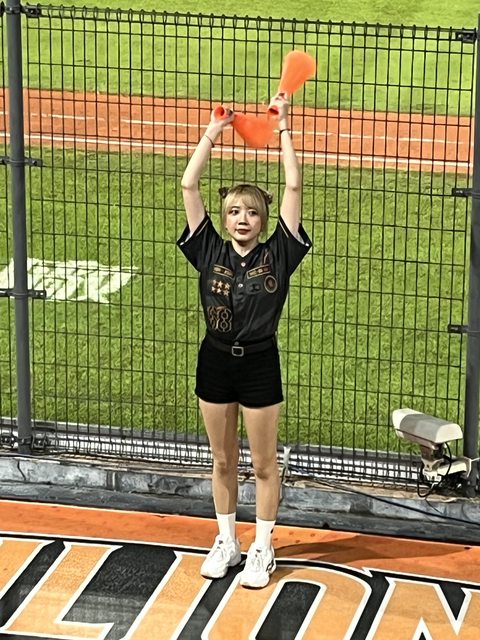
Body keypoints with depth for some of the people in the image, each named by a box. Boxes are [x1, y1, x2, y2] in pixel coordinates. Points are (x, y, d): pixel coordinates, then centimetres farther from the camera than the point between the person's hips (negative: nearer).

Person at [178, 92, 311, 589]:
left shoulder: (278, 255, -7)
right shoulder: (209, 251, -2)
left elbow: (293, 188, -12)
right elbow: (188, 185, -6)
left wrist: (283, 129, -11)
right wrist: (213, 131, -5)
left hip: (260, 365, -2)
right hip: (215, 362, 2)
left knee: (263, 464, 8)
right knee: (222, 461, 15)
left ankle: (262, 549, 21)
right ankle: (225, 543, 29)